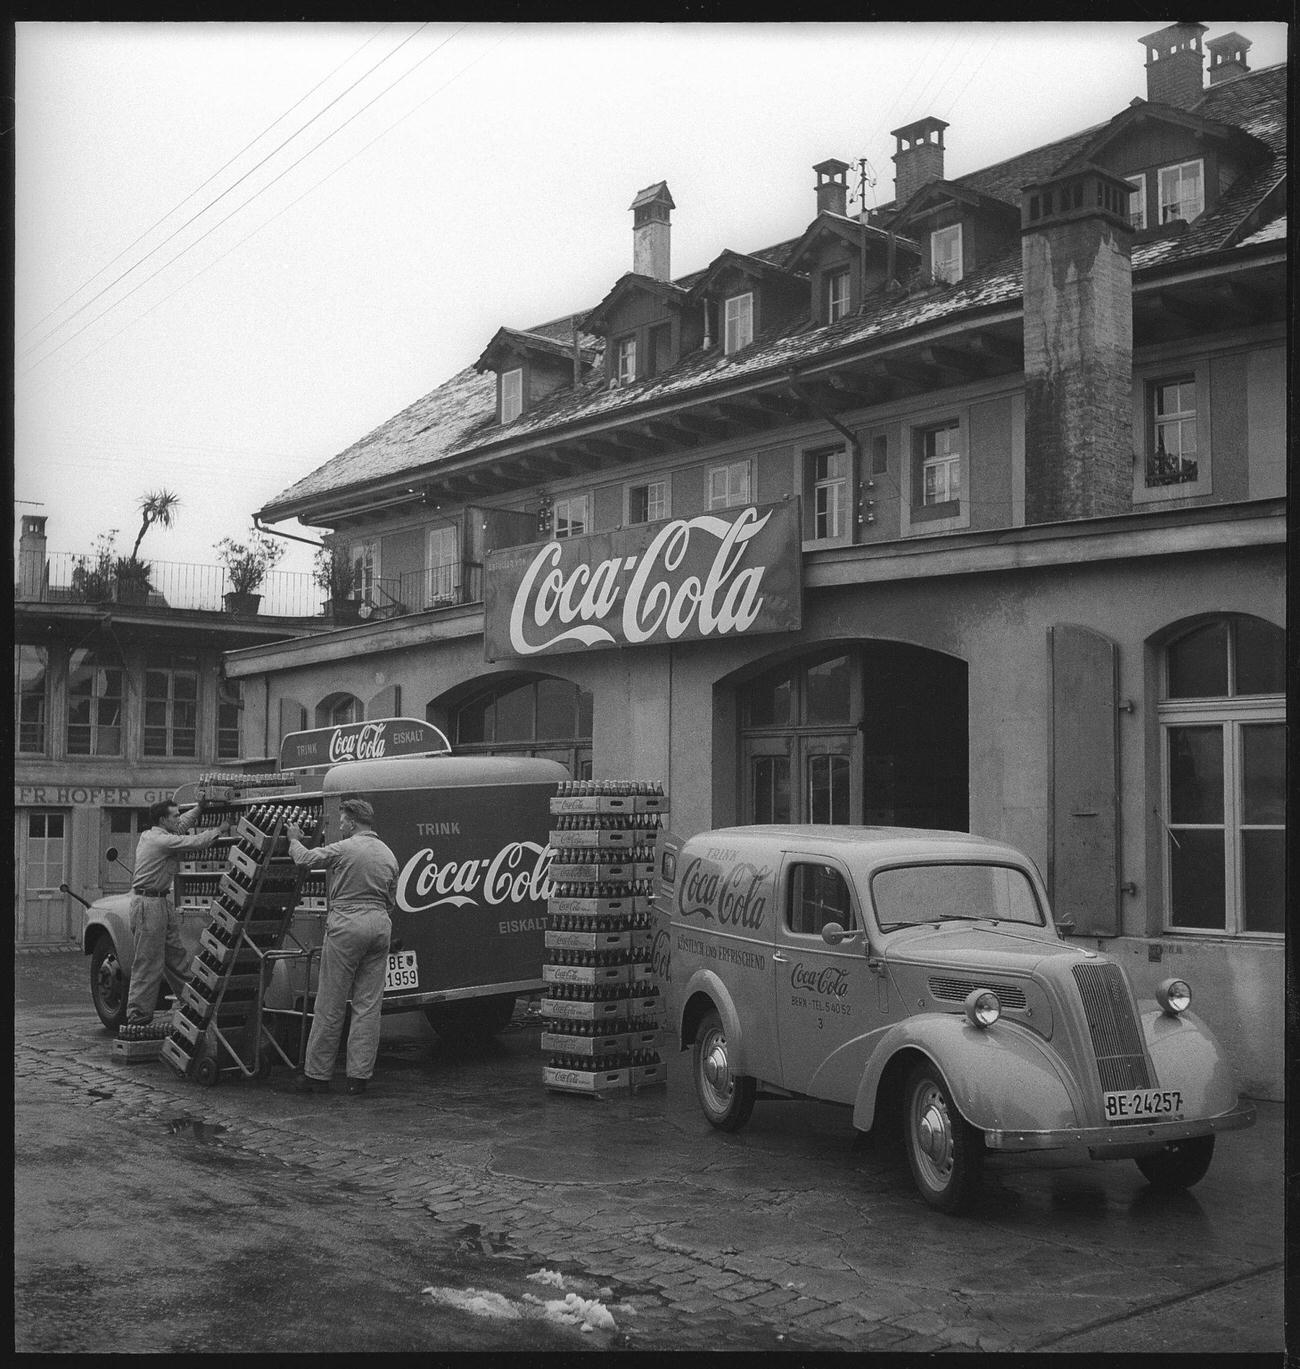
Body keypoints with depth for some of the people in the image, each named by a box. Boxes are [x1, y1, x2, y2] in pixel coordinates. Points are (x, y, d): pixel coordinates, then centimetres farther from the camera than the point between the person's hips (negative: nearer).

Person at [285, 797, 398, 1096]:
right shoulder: (388, 855, 12)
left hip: (347, 924, -6)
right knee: (369, 1005, 7)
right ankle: (359, 1075, 8)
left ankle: (317, 1074, 8)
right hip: (380, 925, 6)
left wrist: (294, 839, 24)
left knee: (330, 1005, 2)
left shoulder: (343, 849, -8)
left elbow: (304, 857, 4)